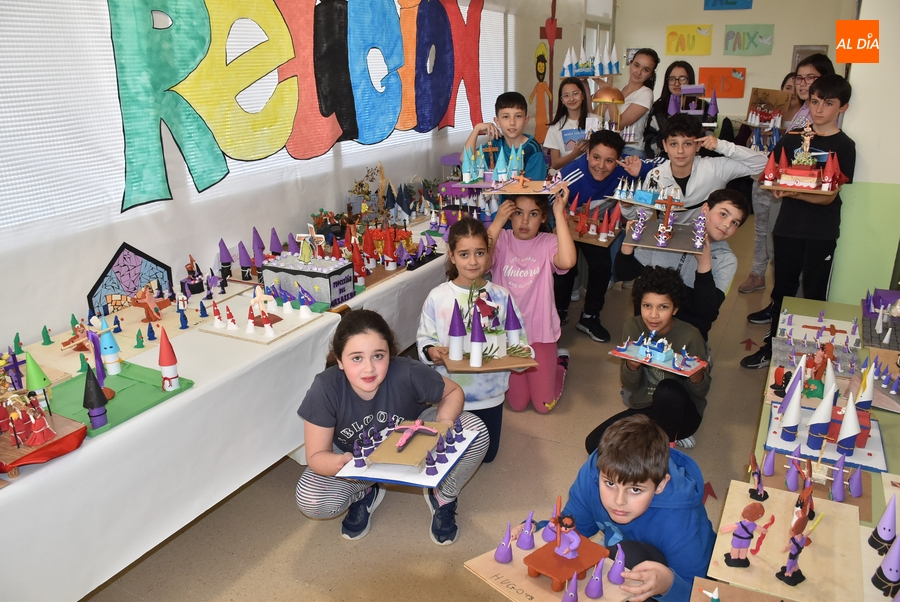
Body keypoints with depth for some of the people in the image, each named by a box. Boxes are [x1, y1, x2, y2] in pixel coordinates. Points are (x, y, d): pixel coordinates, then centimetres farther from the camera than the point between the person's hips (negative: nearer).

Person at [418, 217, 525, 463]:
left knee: (487, 454, 17)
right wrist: (431, 352, -25)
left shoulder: (500, 296, -8)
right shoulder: (437, 297, -10)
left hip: (489, 393, 1)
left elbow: (518, 337, -4)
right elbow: (424, 339, -4)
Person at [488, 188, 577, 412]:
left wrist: (560, 214, -27)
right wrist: (497, 222, -25)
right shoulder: (501, 239, -6)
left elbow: (567, 261, -30)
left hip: (540, 332, 0)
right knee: (517, 404, 7)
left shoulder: (548, 243, -7)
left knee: (544, 405, 6)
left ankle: (557, 367, 36)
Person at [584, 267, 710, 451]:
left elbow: (701, 392, -10)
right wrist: (631, 365, -30)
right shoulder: (632, 328, -11)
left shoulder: (690, 337, -19)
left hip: (681, 413, -4)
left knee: (667, 390, -37)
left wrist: (696, 374, -34)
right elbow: (630, 385, -6)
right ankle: (671, 435, 6)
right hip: (644, 409, 4)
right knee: (594, 444, -13)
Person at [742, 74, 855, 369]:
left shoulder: (844, 146, -6)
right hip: (788, 226, 3)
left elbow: (828, 196, -14)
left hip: (822, 232, -3)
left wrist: (793, 193, -29)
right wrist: (776, 186, -16)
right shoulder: (793, 137, 5)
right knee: (783, 287, 12)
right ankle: (774, 345, 23)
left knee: (814, 294, 6)